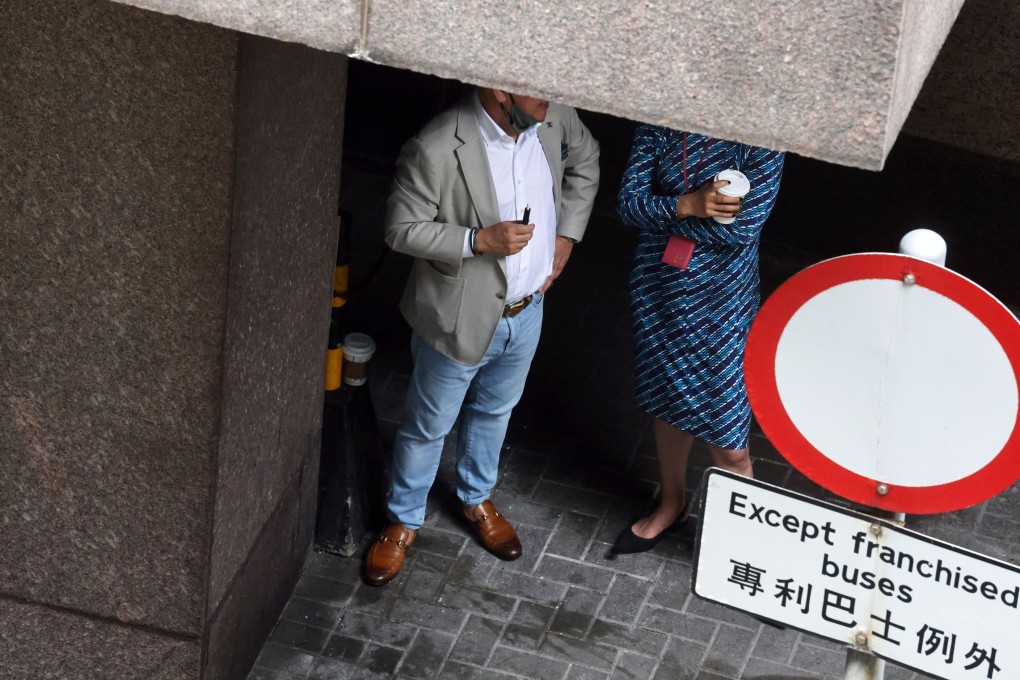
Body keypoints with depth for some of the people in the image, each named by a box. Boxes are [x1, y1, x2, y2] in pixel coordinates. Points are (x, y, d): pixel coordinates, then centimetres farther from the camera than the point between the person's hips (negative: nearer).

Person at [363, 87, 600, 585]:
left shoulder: (553, 119, -13)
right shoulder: (436, 151, -31)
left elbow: (585, 160, 9)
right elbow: (401, 229, -20)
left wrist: (567, 232, 1)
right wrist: (481, 240, -30)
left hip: (526, 312, 5)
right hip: (460, 317, -5)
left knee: (494, 411, 28)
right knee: (428, 427, 16)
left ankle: (476, 499, 53)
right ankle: (404, 521, 39)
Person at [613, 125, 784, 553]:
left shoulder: (759, 141, -18)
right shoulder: (657, 128, -6)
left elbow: (744, 227, -23)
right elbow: (627, 204, -7)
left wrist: (661, 214, -16)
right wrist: (687, 205, -24)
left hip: (722, 299, -4)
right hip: (658, 288, 4)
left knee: (727, 442, -1)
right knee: (669, 403, 24)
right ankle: (671, 505, 47)